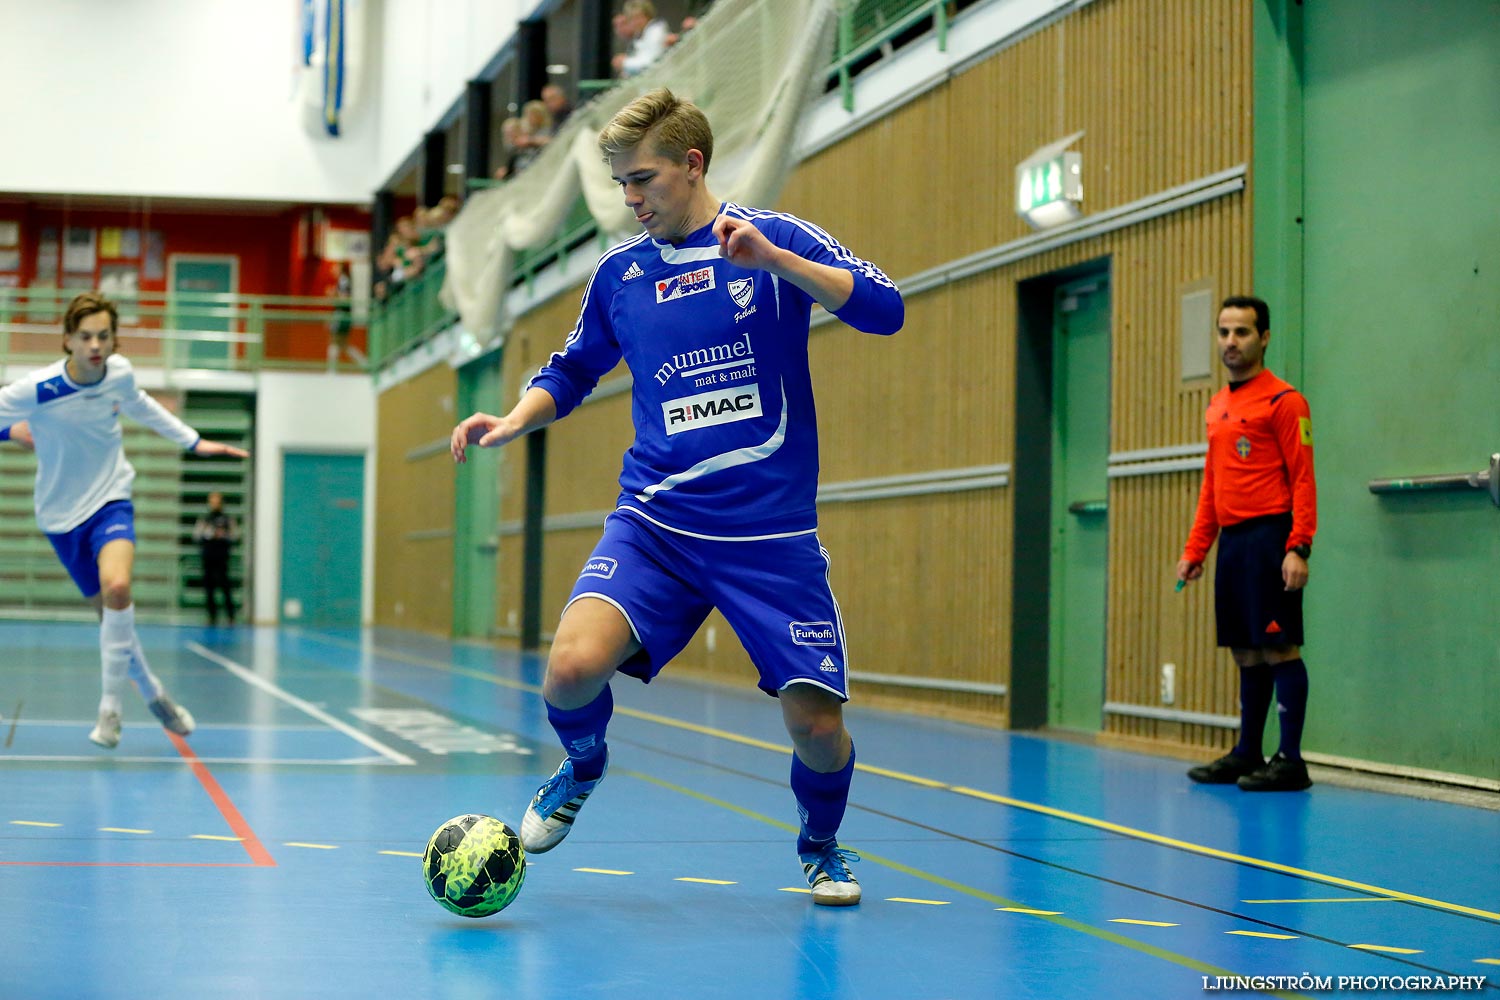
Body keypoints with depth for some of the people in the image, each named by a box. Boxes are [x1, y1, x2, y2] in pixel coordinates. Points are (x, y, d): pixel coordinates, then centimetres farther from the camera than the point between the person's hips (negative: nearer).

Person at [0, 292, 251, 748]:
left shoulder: (120, 372, -6)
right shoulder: (37, 390, -20)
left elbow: (138, 404, 17)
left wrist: (193, 440, 21)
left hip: (110, 500, 1)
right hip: (62, 513, -1)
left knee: (116, 588, -26)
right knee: (109, 610, 5)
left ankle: (110, 705, -15)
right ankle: (152, 692, 30)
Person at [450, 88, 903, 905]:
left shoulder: (775, 238, -1)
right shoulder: (619, 272, 9)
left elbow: (883, 308, -14)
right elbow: (571, 374, 24)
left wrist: (770, 258, -25)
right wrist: (515, 421, 4)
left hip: (772, 534, -2)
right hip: (655, 522, 2)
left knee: (815, 723, -6)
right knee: (572, 669, -22)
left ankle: (821, 845, 28)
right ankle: (581, 765, 13)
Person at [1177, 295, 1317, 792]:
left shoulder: (1283, 400, -5)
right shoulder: (1218, 406, 18)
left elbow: (1303, 480, -10)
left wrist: (1298, 549, -18)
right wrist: (1194, 550, 18)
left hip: (1268, 538, -7)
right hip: (1231, 541, 7)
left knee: (1279, 648, -6)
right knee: (1246, 653, 11)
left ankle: (1290, 761, -4)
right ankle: (1247, 754, 17)